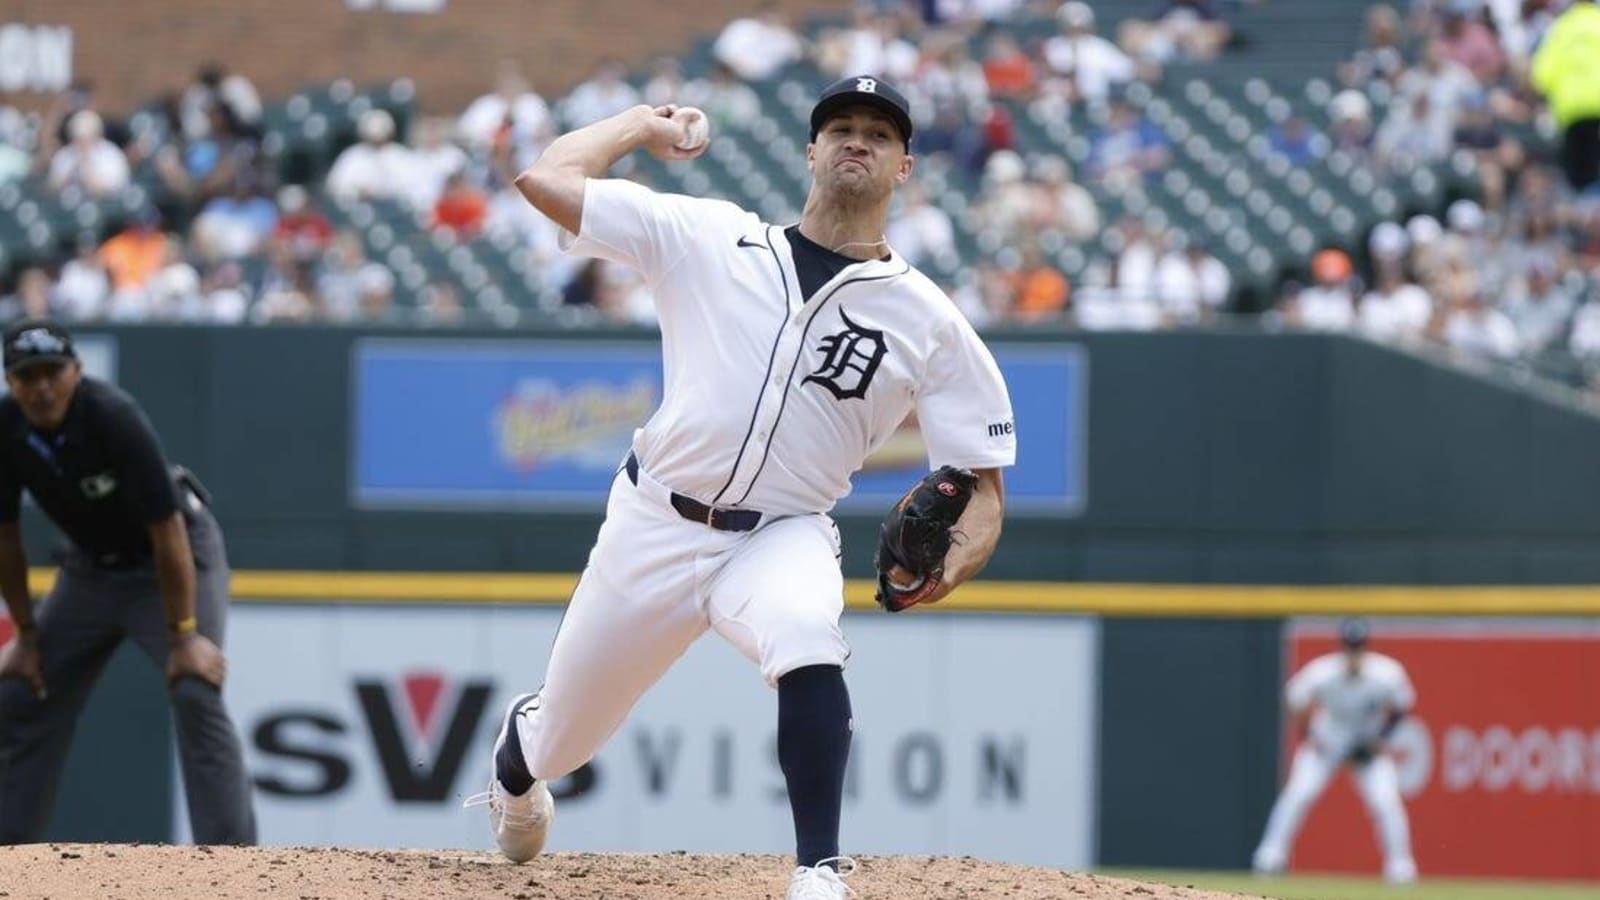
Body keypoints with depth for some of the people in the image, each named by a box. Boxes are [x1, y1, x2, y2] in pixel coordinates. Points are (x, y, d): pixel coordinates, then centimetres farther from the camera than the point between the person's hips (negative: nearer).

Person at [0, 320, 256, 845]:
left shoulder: (112, 418, -31)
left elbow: (167, 531, -30)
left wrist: (184, 635, -31)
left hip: (177, 559, -6)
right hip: (91, 566, 6)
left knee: (196, 695, -22)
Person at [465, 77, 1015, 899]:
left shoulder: (930, 323, -3)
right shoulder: (707, 240, -3)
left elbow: (982, 483, -3)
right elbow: (548, 178, -6)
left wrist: (952, 562, -24)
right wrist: (645, 124, 8)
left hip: (783, 537, -1)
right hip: (655, 524, 1)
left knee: (807, 644, -37)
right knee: (562, 737, 14)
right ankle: (516, 760, 54)